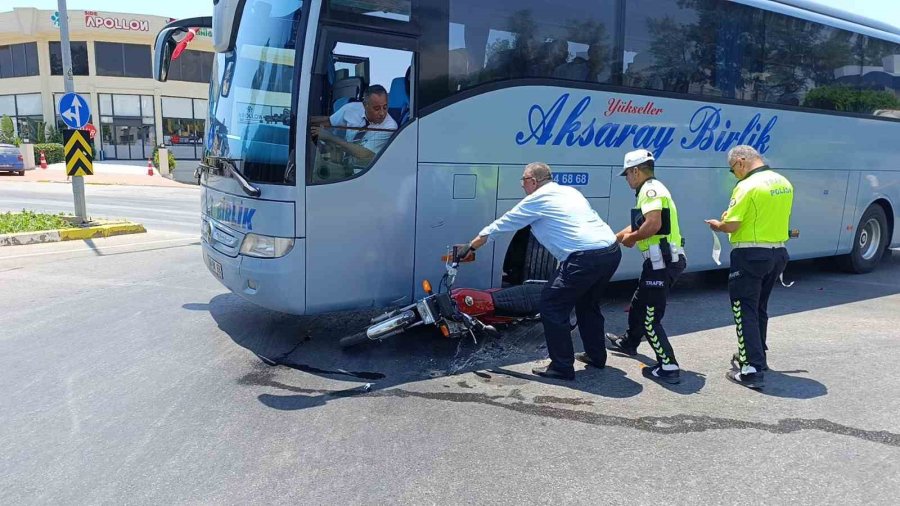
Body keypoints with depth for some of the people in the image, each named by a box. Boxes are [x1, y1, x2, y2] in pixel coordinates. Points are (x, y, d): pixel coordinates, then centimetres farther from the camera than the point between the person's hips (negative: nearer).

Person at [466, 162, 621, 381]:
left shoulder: (536, 200, 3)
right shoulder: (570, 191, 23)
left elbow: (501, 224, 11)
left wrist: (470, 246, 22)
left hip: (586, 258, -9)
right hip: (612, 251, 9)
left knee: (552, 305, 2)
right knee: (587, 303, 27)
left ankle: (562, 368, 6)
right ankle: (596, 355, 37)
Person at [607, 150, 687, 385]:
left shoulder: (651, 189, -12)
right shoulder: (652, 189, 20)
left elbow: (653, 224, -28)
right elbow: (637, 225, 26)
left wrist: (630, 239, -12)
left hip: (662, 262, -11)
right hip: (664, 261, 11)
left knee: (650, 317, -6)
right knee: (638, 305, 27)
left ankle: (668, 368, -4)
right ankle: (629, 342, 46)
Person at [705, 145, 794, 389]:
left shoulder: (747, 186, -17)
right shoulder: (784, 183, 9)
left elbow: (732, 226, -19)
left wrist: (717, 225, 1)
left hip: (751, 255, -8)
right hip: (778, 252, 8)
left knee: (745, 310, -1)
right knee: (760, 308, 21)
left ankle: (752, 370, -4)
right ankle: (756, 356, 35)